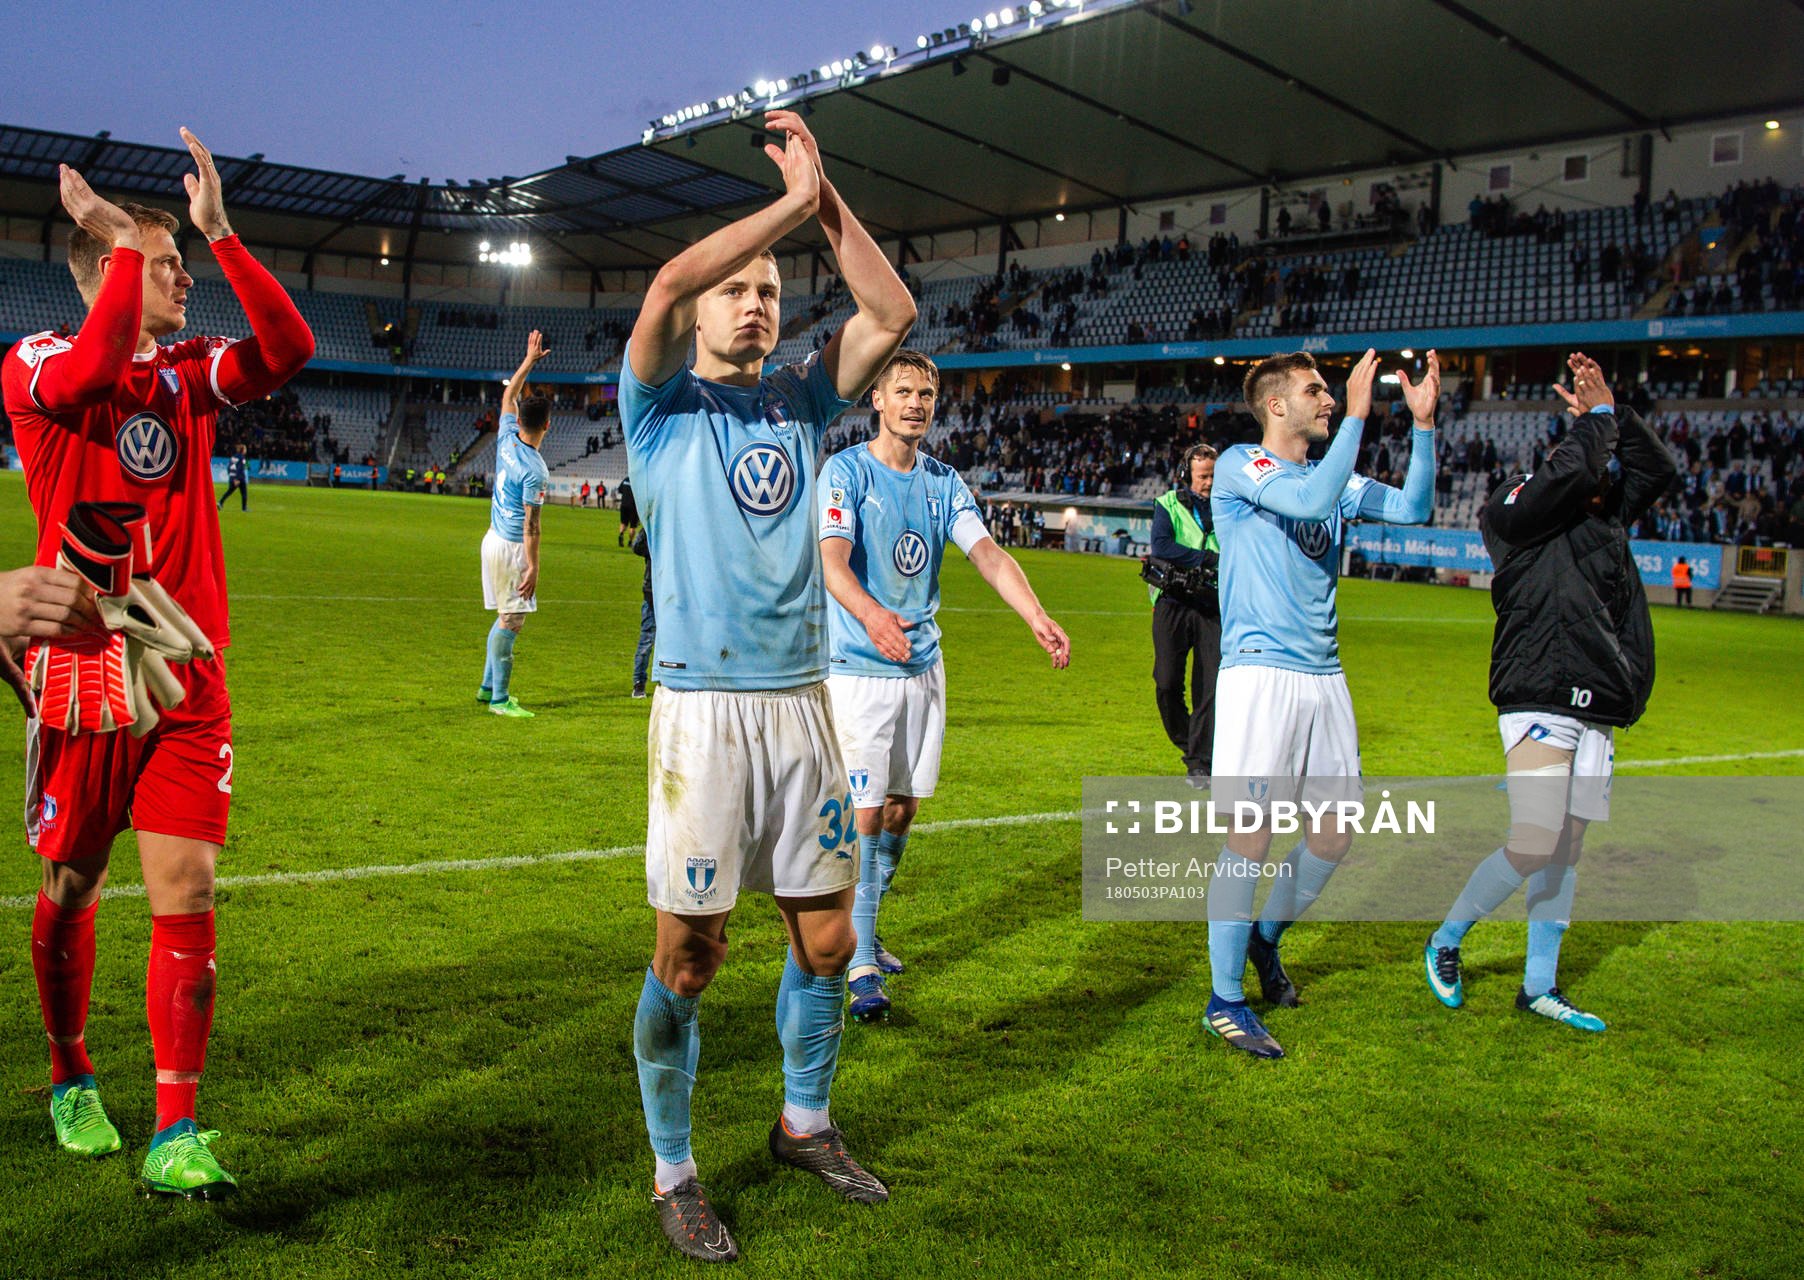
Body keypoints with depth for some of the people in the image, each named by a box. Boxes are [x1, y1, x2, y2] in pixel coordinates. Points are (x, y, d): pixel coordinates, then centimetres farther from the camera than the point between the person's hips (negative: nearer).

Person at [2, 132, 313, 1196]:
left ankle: (176, 1136, 1)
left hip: (189, 679, 3)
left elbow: (289, 349, -9)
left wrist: (222, 231, -12)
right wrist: (127, 238, -16)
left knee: (187, 897, -4)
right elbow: (93, 371, -26)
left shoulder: (190, 375, 10)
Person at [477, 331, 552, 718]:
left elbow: (508, 394, 19)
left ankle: (488, 687, 25)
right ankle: (500, 699, -2)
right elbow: (531, 524, -19)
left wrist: (530, 359, 23)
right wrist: (532, 568, -16)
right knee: (511, 621, -5)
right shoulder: (534, 469, -20)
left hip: (494, 539, 9)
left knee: (507, 617, 18)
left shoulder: (507, 440, 2)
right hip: (512, 548, -9)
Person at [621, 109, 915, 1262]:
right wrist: (795, 202, -10)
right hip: (705, 707, -4)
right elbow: (667, 282, -16)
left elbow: (894, 314, 3)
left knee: (827, 937, 11)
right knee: (689, 958, 0)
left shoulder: (800, 402, 14)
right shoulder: (664, 409, 2)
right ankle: (673, 1174, 17)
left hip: (804, 702, 5)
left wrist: (830, 199, -3)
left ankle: (806, 1123, 33)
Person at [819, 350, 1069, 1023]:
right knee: (865, 811, -8)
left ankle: (863, 929, 30)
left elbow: (987, 551, -4)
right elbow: (832, 557, -23)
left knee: (902, 807, 11)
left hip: (922, 664, 6)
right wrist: (871, 614, -44)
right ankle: (860, 963, 0)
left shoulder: (944, 481, 9)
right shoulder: (846, 471, -8)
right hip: (859, 666, -6)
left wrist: (1037, 617, -22)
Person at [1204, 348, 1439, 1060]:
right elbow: (1311, 500, -19)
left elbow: (1413, 508, 8)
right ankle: (1224, 1000, 0)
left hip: (1323, 676, 7)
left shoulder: (1335, 479, 17)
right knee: (1253, 831, -10)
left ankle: (1267, 935, 32)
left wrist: (1423, 423, 1)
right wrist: (1357, 416, -14)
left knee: (1338, 827, 8)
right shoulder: (1239, 466, -3)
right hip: (1259, 673, -7)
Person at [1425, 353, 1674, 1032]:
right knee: (1533, 846, -14)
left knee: (1567, 848, 9)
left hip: (1598, 713, 8)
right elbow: (1572, 470, -17)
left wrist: (1611, 406, 15)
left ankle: (1539, 986, 17)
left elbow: (1659, 466, 23)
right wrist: (1597, 414, 1)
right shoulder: (1517, 510, -3)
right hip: (1540, 701, -8)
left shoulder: (1608, 515, 18)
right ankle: (1445, 939, 9)